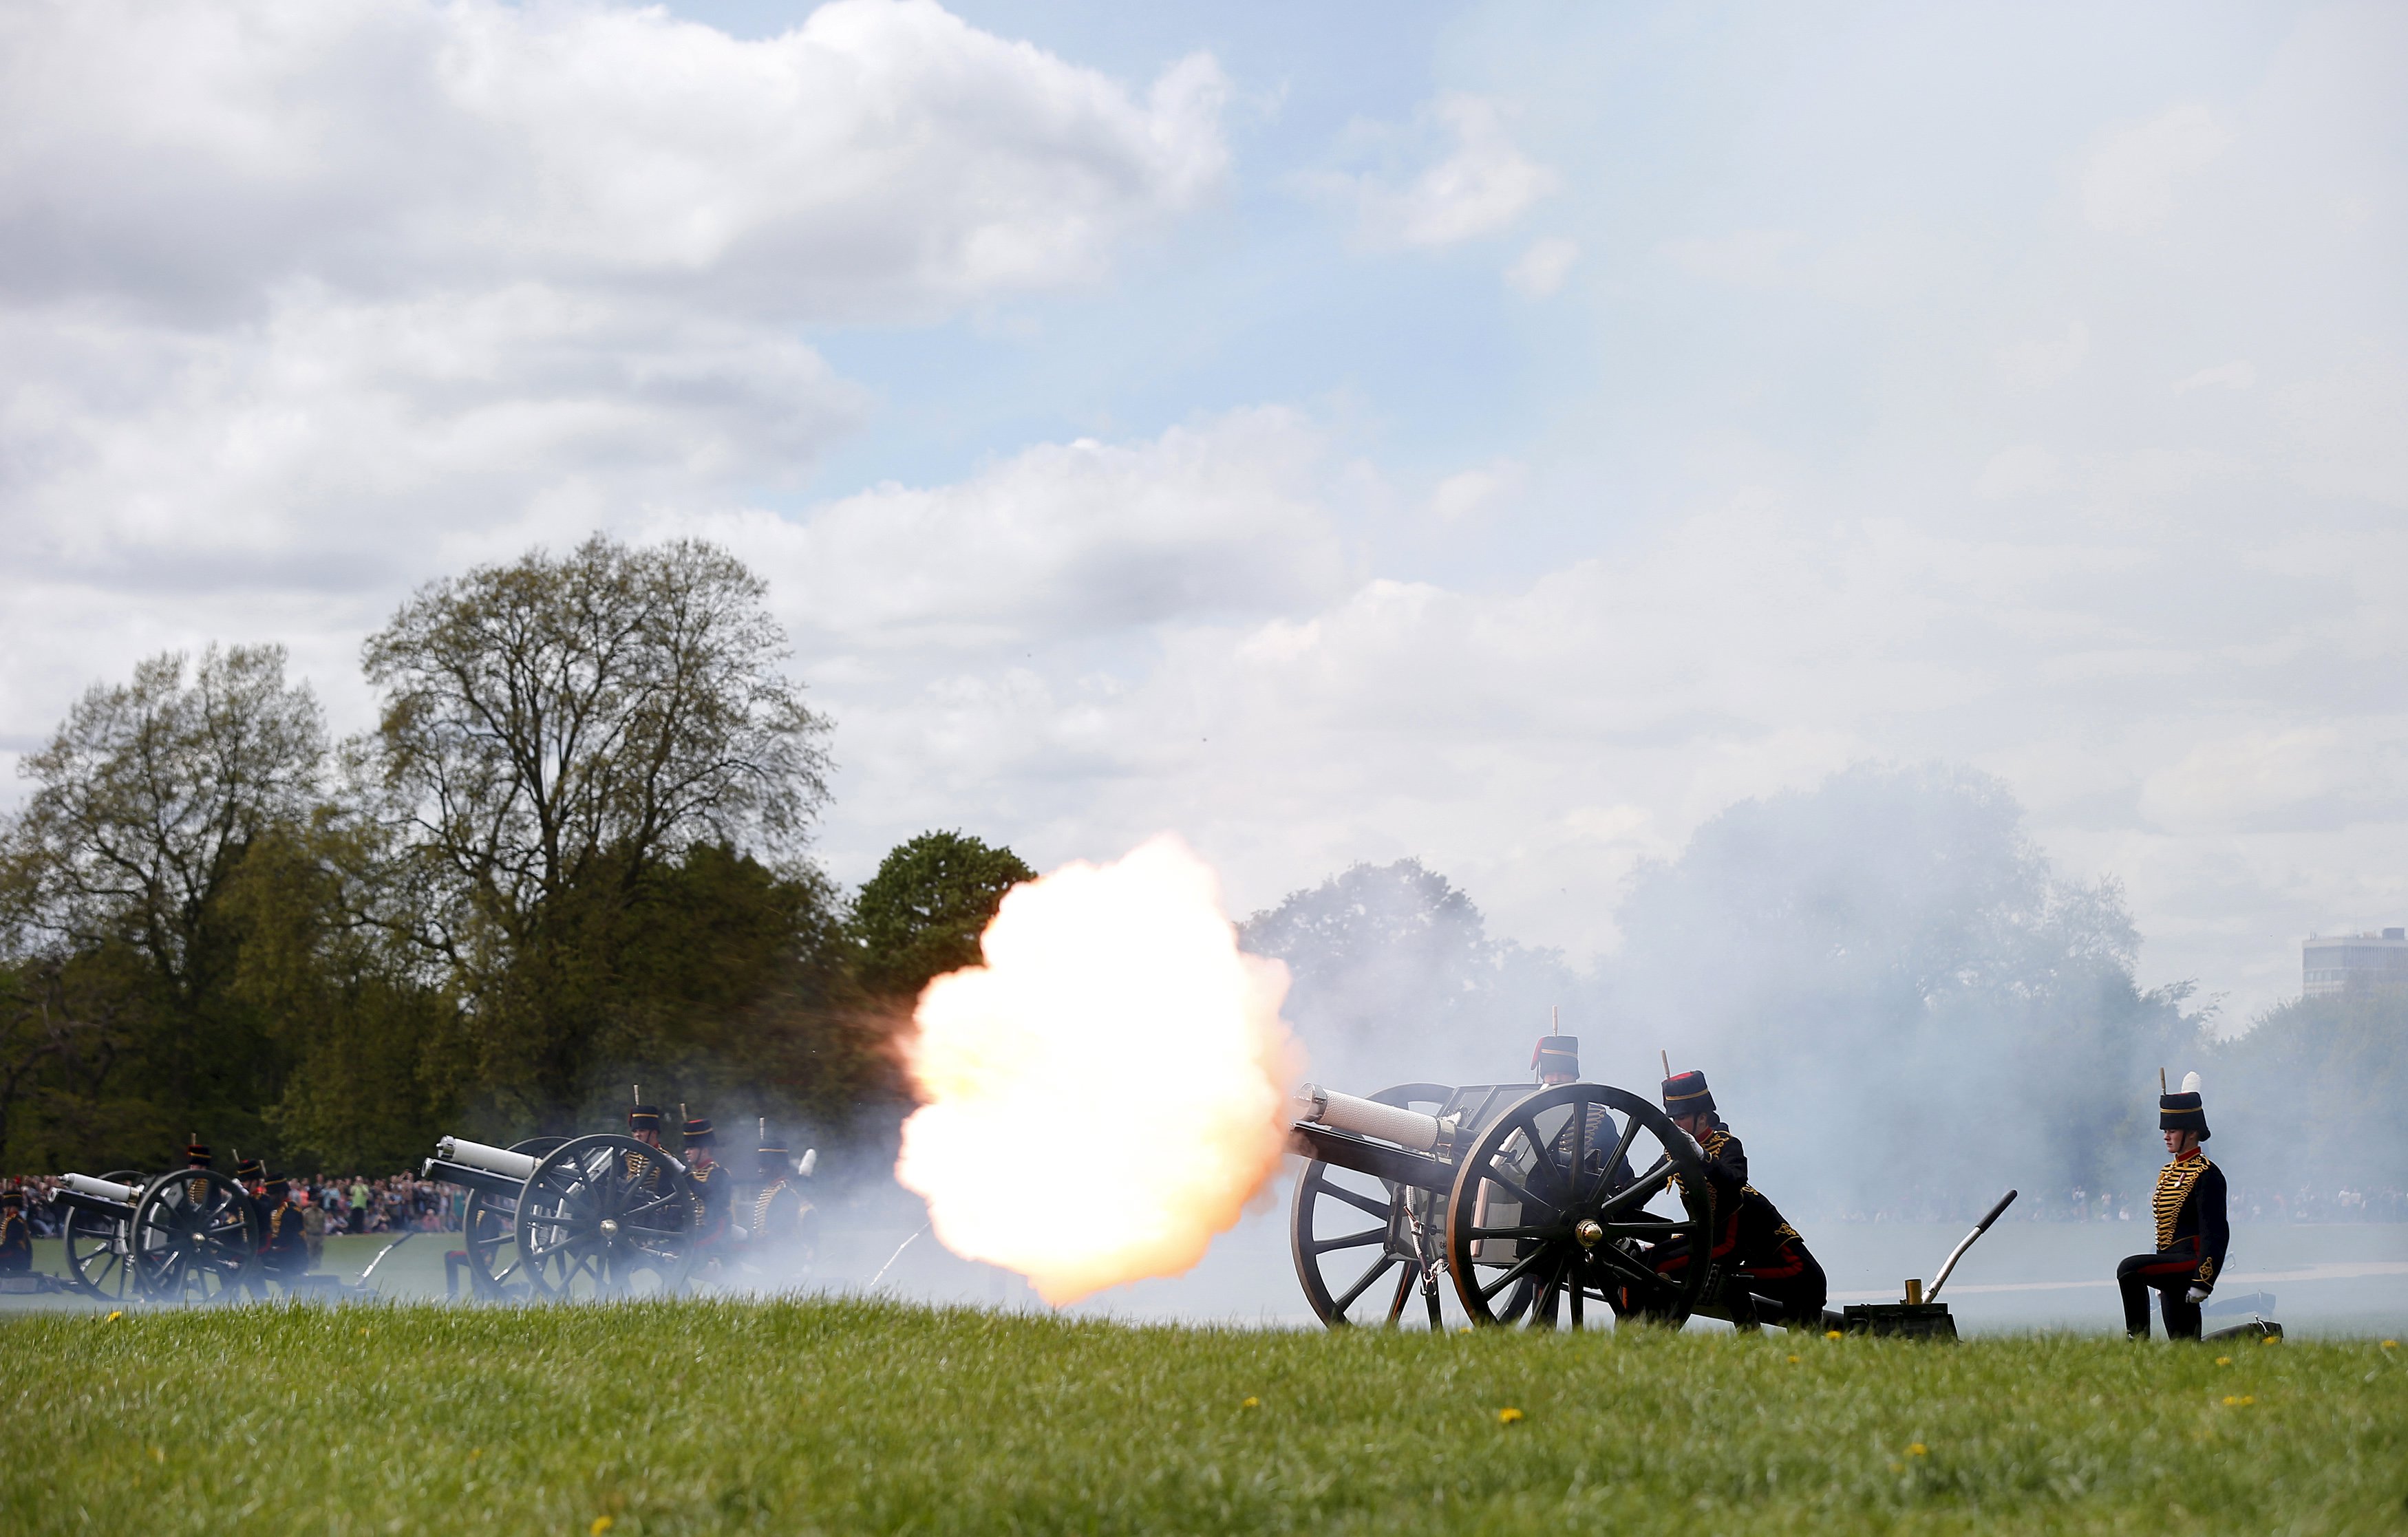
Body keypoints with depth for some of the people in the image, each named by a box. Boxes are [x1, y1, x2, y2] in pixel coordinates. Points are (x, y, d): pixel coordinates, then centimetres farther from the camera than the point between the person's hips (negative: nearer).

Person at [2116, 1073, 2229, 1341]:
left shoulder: (2206, 1175, -11)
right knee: (2183, 1343, 10)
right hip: (2172, 1266, 10)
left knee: (2129, 1269, -30)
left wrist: (2203, 1283, -23)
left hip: (2192, 1263, -10)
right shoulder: (2168, 1173, 17)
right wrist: (2161, 1281, 25)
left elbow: (2216, 1234, -17)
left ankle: (2139, 1339, -24)